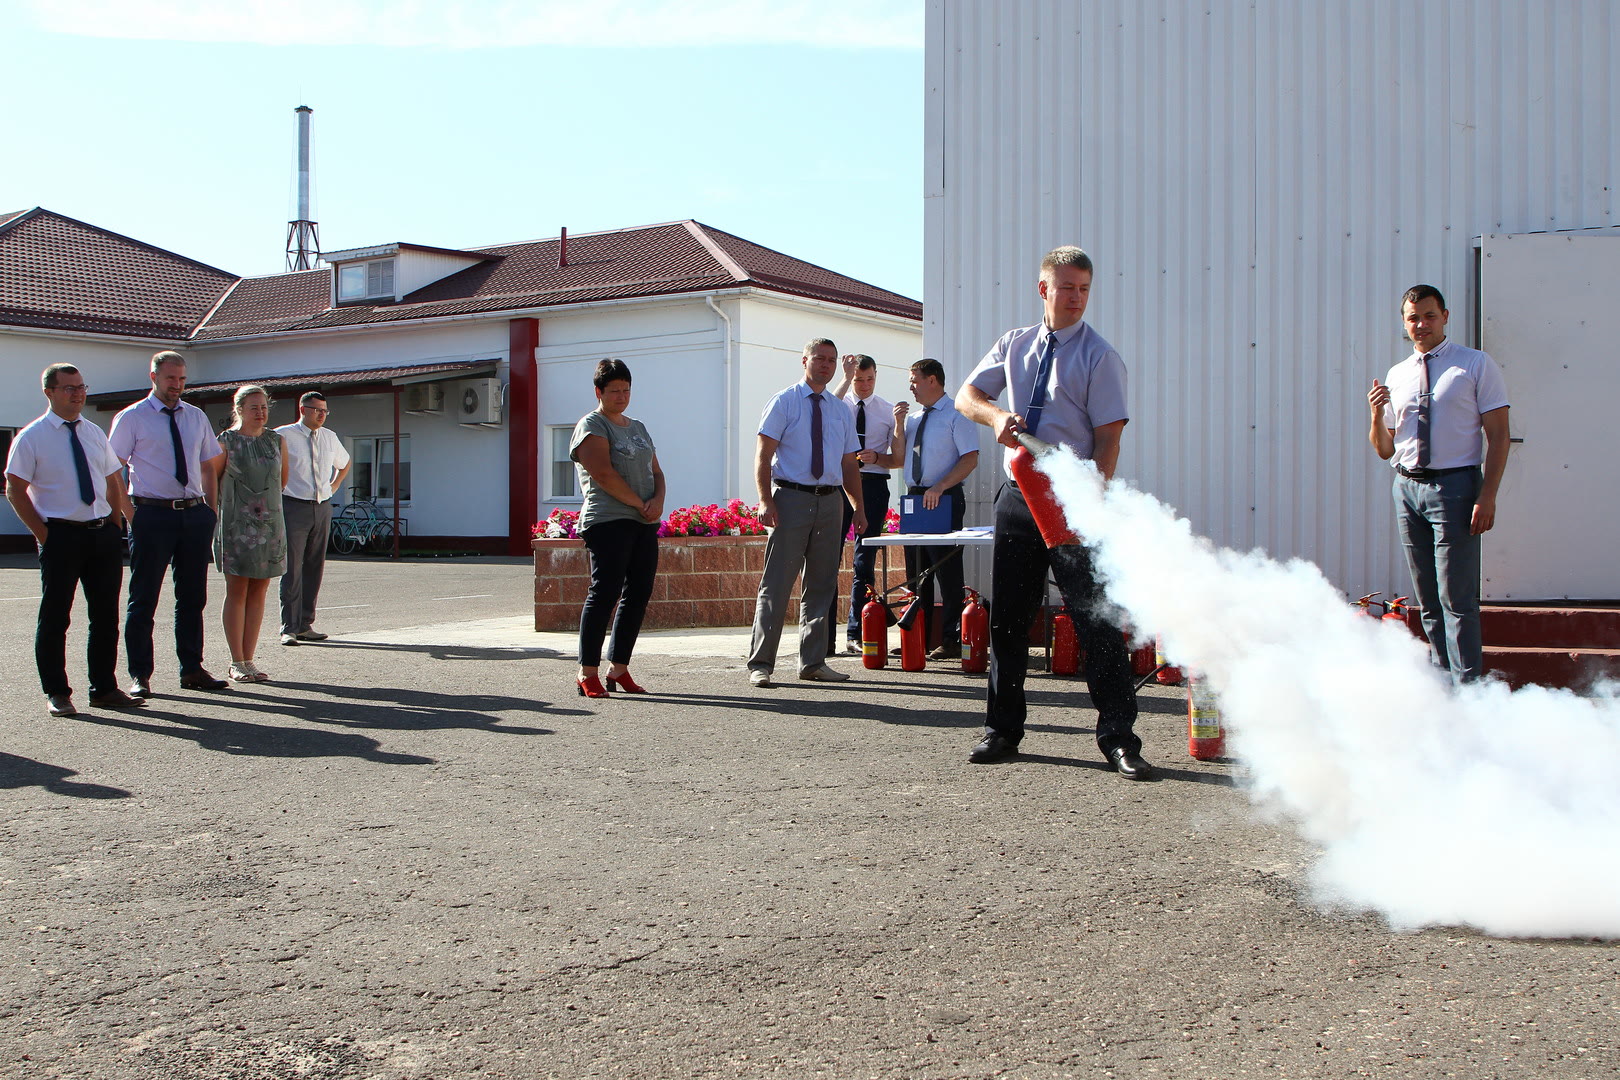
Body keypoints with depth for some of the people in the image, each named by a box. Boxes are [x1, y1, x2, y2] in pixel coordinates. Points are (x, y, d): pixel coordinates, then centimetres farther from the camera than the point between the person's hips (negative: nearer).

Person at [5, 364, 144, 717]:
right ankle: (56, 693, 11)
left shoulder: (94, 433, 12)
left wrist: (115, 524, 8)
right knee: (55, 617, 1)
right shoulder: (32, 437, -3)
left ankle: (105, 689, 19)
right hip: (61, 535, -5)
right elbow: (15, 490, -5)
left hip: (103, 533, 5)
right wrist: (43, 533, -11)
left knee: (106, 615, 9)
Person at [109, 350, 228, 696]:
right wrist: (130, 513, -11)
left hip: (195, 513, 5)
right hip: (153, 514, -5)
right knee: (144, 599, 0)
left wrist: (209, 511, 11)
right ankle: (140, 675, 8)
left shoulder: (196, 417, 14)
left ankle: (192, 669, 18)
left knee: (193, 596, 9)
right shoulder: (131, 418, -1)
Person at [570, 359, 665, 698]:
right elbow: (603, 473, -14)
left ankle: (619, 669, 11)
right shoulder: (591, 426, -2)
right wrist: (639, 503, -11)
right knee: (604, 593, -11)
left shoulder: (638, 427, 22)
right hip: (608, 521, -8)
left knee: (638, 595, 4)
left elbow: (656, 471, 19)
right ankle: (588, 674, -7)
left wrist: (658, 500, -1)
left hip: (644, 524, 8)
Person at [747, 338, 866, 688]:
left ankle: (813, 662, 15)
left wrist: (859, 508, 10)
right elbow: (763, 454, -5)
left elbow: (849, 465, 19)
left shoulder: (841, 412, 17)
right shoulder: (784, 402, 2)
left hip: (830, 502, 5)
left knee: (821, 586, 7)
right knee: (777, 583, -7)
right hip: (791, 498, -5)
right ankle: (760, 663, -3)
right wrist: (765, 500, -16)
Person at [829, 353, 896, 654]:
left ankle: (856, 635, 10)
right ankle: (824, 637, -1)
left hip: (873, 485, 1)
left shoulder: (888, 411, 10)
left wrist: (876, 457, -11)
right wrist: (846, 379, -23)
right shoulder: (838, 402, 7)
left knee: (865, 562, 4)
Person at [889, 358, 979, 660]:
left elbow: (970, 459, -13)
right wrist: (899, 426, 4)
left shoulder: (956, 414, -5)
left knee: (947, 571, -6)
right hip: (914, 498, 8)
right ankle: (918, 637, 15)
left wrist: (939, 488, -21)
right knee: (916, 571, 9)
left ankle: (951, 640, -3)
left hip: (944, 499, -7)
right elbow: (899, 459, 17)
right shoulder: (914, 418, 18)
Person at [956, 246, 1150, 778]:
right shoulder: (1014, 345, 12)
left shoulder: (1099, 356, -4)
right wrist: (996, 415, -9)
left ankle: (1119, 738, 2)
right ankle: (1002, 729, 21)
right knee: (1007, 616, 9)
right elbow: (965, 396, 13)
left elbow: (1109, 438, -8)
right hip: (1018, 494, 5)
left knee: (1095, 618, -6)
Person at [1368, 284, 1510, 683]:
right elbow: (1385, 450, 15)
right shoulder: (1396, 376, 13)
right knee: (1428, 601, 10)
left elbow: (1499, 435, -6)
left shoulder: (1476, 365, -1)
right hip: (1407, 487, 5)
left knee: (1457, 598, -8)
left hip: (1454, 485, -5)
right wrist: (1377, 415, -5)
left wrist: (1487, 497, -15)